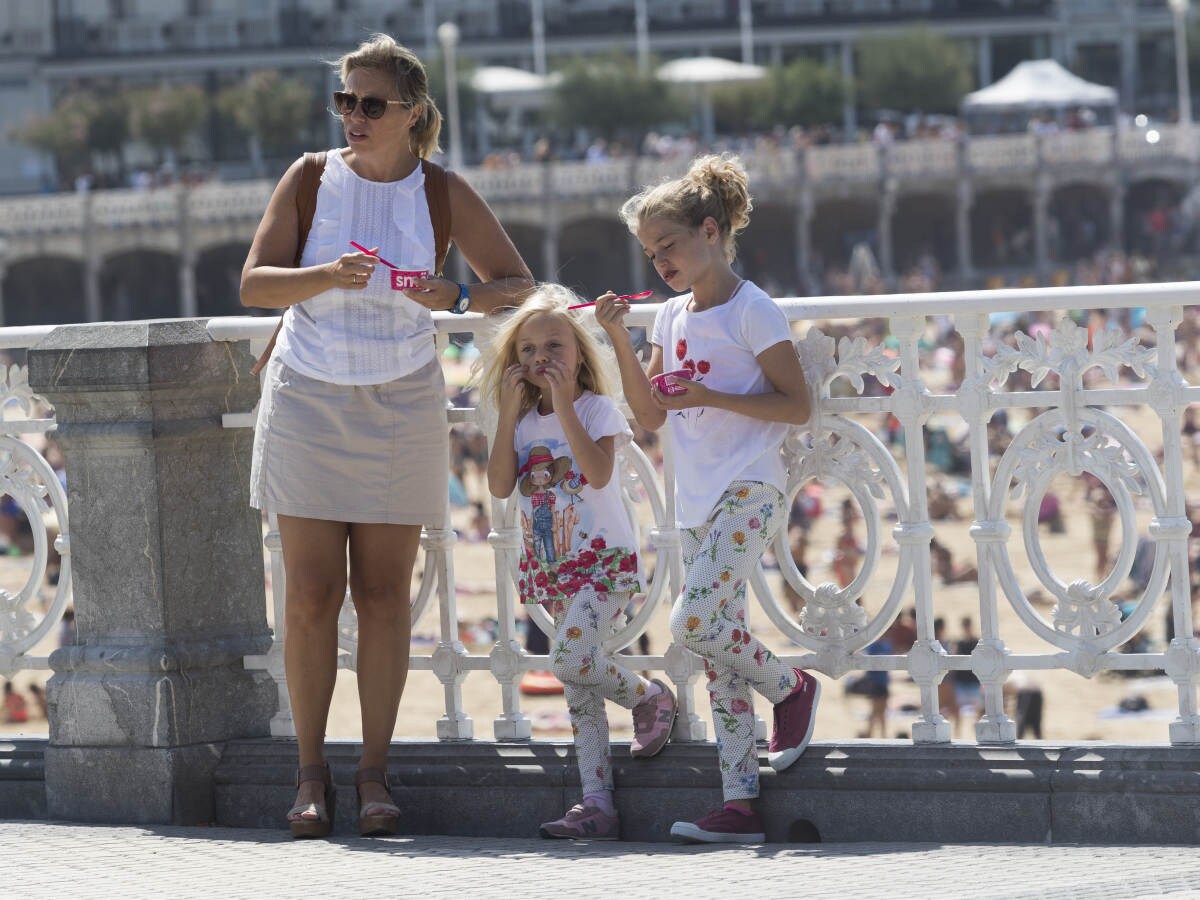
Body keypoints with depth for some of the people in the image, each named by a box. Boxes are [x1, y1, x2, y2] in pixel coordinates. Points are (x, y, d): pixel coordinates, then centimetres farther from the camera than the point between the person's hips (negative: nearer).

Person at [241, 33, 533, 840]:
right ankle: (312, 773, 3)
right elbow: (255, 283, -6)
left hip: (400, 406, 0)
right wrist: (328, 276, -25)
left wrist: (456, 299, -19)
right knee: (313, 593, -3)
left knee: (384, 592, -1)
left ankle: (375, 773, 4)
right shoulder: (311, 178, -2)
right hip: (308, 401, 0)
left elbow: (520, 286, 1)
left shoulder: (444, 193, -2)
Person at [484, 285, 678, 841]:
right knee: (579, 684, 3)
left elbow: (599, 472, -23)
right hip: (551, 568, 6)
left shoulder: (597, 410, -6)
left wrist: (563, 404, -23)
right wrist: (509, 415, -8)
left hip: (604, 560, -6)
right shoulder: (523, 422, 8)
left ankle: (649, 696, 5)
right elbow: (500, 486, -4)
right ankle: (597, 806, 1)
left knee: (569, 660, -24)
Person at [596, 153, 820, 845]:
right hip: (698, 502, 8)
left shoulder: (752, 312, -8)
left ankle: (793, 686, 7)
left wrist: (712, 398, -19)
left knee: (694, 621, -21)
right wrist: (621, 339, 4)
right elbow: (650, 414, 14)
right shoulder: (672, 318, 14)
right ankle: (741, 804, 2)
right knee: (718, 644, 3)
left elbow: (798, 406, -10)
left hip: (748, 492, -8)